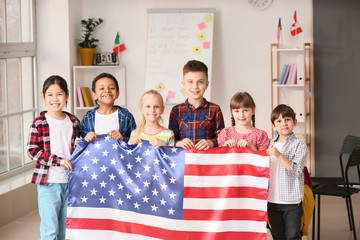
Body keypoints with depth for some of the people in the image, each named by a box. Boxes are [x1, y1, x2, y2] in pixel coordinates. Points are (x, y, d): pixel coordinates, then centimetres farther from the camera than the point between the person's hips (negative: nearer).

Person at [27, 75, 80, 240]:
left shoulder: (74, 122, 6)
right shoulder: (39, 123, -8)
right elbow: (32, 151, -12)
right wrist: (60, 161, -18)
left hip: (70, 182, 4)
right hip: (48, 183, -4)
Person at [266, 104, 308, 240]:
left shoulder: (299, 145, -6)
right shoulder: (270, 145, 9)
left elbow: (297, 171, -17)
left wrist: (280, 156, -25)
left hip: (292, 202, -5)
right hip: (272, 200, 5)